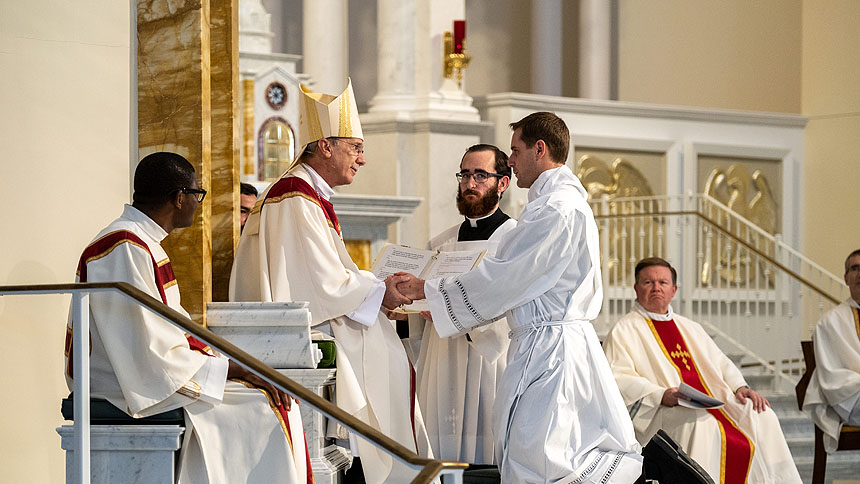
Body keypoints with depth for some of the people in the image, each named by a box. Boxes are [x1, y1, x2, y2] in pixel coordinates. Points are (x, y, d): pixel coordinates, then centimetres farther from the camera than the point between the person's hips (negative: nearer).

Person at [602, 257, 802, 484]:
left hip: (711, 402, 6)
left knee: (761, 416, -16)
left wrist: (740, 387, 4)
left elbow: (720, 363, 26)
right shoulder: (624, 331, 6)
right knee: (703, 424, -36)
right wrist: (661, 395, -21)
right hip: (660, 413, -6)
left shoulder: (690, 328, 27)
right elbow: (618, 379, -6)